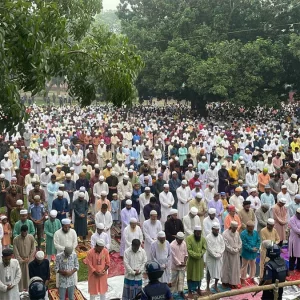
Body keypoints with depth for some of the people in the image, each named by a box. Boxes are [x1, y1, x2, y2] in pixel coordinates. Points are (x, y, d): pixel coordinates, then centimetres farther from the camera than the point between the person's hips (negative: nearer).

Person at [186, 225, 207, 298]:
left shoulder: (203, 238, 0)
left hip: (200, 260, 4)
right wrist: (196, 255, -24)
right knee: (191, 275, 4)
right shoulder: (189, 238, -14)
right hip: (192, 260, -4)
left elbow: (204, 248, 0)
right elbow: (189, 250, -17)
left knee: (199, 274, 15)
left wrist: (200, 254, -18)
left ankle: (198, 288, 32)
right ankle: (190, 291, 14)